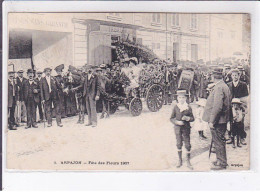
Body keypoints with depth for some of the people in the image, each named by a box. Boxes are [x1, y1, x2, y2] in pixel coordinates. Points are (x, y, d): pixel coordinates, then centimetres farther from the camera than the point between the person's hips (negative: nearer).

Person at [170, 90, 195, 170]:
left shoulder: (188, 108, -2)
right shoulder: (176, 107, 0)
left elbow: (192, 118, 2)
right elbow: (172, 118, 3)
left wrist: (187, 118, -19)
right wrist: (177, 122, -15)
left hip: (186, 128, -1)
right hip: (177, 128, 1)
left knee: (188, 145, -1)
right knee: (179, 144, 10)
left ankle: (188, 162, 10)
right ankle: (180, 160, 24)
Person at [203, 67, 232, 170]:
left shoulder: (218, 87, -21)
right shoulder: (225, 86, 11)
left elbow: (217, 106, -26)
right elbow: (228, 104, 19)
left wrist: (211, 121, -23)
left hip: (218, 120, -10)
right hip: (223, 120, 10)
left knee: (218, 142, 0)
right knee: (219, 141, 19)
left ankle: (222, 163, 9)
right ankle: (220, 160, 31)